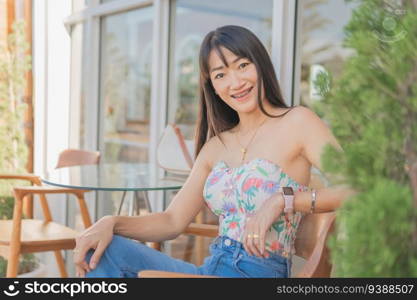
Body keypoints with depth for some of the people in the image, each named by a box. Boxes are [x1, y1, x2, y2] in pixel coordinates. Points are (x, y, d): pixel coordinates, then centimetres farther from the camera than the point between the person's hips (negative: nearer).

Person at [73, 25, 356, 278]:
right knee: (105, 250, -13)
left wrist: (283, 200, -24)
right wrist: (111, 223, -5)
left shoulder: (298, 122, -4)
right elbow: (173, 221, 10)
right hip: (211, 269, 6)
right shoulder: (216, 145, 14)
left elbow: (351, 192, -15)